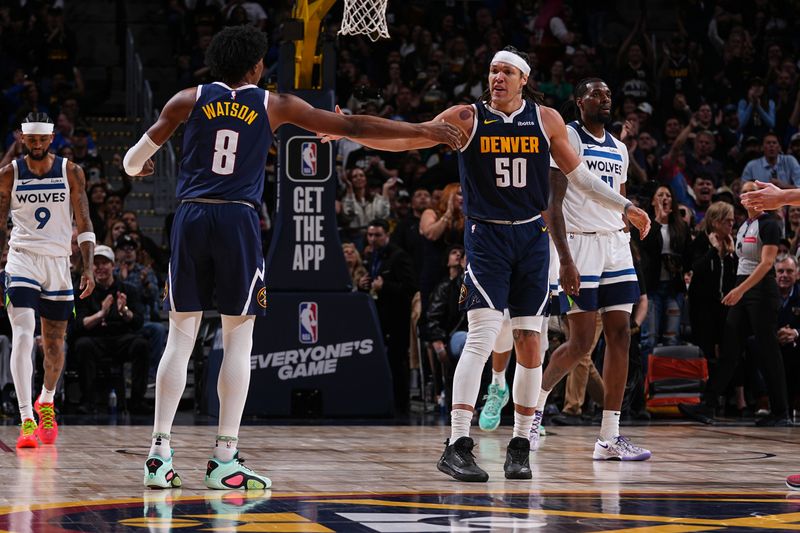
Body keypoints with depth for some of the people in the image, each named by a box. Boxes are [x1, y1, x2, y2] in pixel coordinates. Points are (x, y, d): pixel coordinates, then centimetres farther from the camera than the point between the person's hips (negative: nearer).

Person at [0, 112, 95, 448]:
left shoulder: (71, 172, 1)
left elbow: (84, 224, 4)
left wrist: (88, 268, -5)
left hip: (59, 261, 2)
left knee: (54, 343, 10)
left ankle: (46, 402, 39)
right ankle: (27, 420, -26)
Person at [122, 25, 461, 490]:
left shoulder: (190, 100, 9)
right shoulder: (274, 106, 6)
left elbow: (136, 159, 17)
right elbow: (353, 127, 8)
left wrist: (136, 167, 43)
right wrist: (424, 131, 15)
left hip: (192, 218, 2)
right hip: (238, 221, -2)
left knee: (181, 338, 6)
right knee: (238, 340, 4)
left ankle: (160, 453, 2)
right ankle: (225, 459, 0)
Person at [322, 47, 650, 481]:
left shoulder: (546, 120, 5)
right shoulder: (467, 118, -3)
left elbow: (577, 173, 17)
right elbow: (407, 140, -9)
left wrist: (625, 207, 18)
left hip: (532, 238, 3)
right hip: (487, 237, -3)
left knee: (529, 342, 3)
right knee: (481, 336, -16)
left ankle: (520, 446, 14)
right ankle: (457, 446, -18)